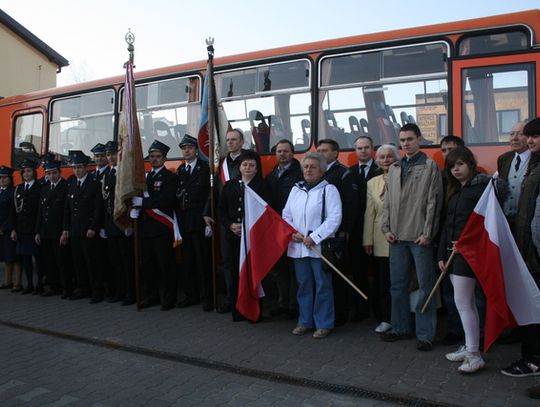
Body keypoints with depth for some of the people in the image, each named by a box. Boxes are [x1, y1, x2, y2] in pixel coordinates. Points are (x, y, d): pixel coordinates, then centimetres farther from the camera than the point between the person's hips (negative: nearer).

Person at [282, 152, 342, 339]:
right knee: (303, 285, 13)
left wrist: (314, 237, -17)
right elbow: (286, 215, 15)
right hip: (298, 247, 5)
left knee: (322, 285, 2)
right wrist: (292, 233, -3)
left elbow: (334, 218, -12)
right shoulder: (296, 189, 13)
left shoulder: (329, 190, -4)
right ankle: (305, 321, 25)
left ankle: (323, 324, 14)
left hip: (320, 246, -5)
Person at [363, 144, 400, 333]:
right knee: (383, 280, 3)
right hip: (381, 240, 3)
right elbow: (369, 213, 10)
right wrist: (368, 240, 7)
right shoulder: (372, 183, 12)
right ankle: (385, 319, 16)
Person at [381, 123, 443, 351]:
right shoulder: (394, 169, 15)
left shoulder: (430, 166, 0)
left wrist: (427, 232, -12)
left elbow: (433, 202, -6)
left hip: (420, 236, -5)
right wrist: (386, 228, 5)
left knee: (425, 286, 1)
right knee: (397, 284, 11)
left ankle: (425, 334, 10)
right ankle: (400, 327, 24)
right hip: (397, 236, 5)